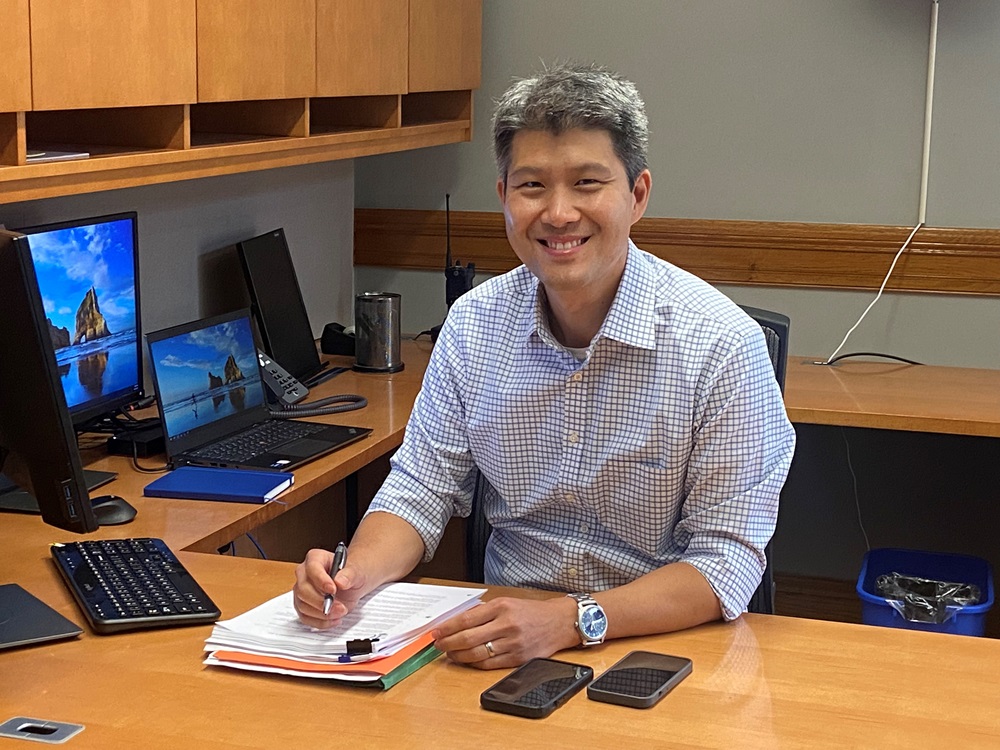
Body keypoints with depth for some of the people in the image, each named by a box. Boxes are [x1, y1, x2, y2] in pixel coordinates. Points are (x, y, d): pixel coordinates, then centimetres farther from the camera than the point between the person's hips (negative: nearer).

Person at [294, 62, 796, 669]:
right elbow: (422, 487, 7)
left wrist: (571, 621, -30)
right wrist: (356, 576, -15)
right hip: (505, 633, 2)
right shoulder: (474, 323, 0)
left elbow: (728, 560, -17)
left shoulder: (722, 344, -16)